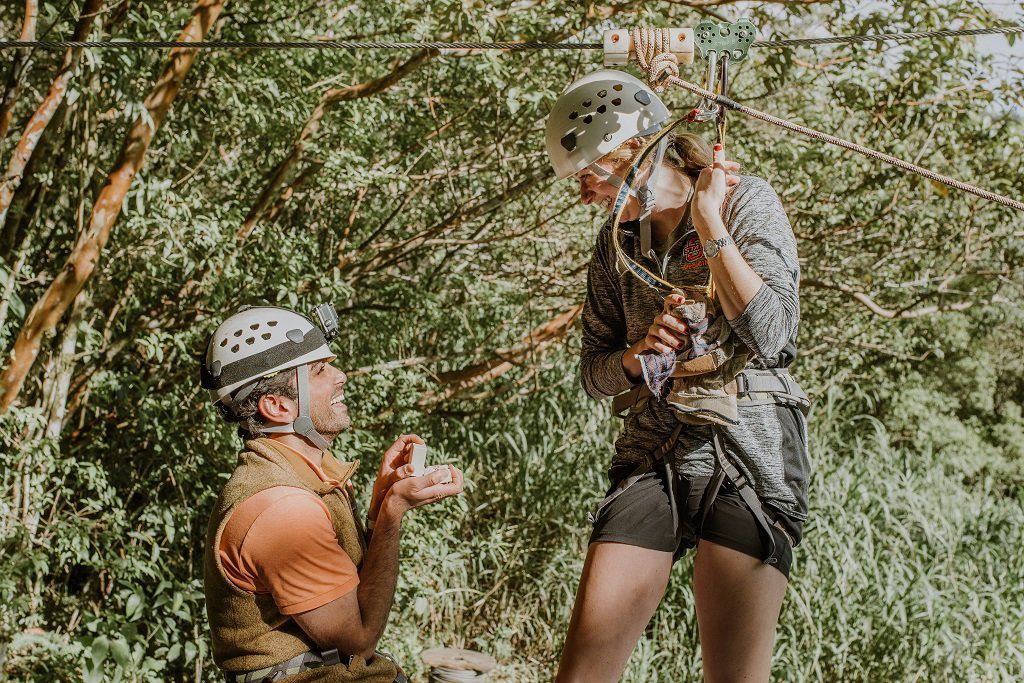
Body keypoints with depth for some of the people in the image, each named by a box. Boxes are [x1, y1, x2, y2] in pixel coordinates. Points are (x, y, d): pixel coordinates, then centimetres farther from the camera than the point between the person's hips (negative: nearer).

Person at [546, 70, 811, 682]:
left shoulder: (747, 202, 0)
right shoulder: (618, 242, 14)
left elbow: (769, 333, -14)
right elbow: (594, 374, 18)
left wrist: (708, 222, -10)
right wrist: (638, 354, -4)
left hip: (746, 447, -4)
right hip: (653, 449, 5)